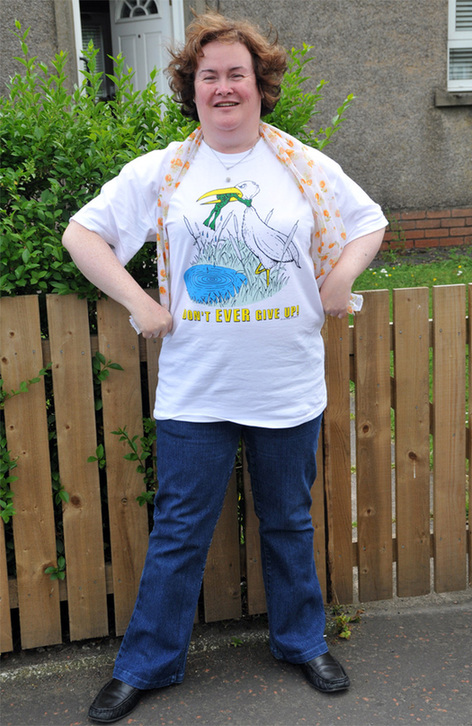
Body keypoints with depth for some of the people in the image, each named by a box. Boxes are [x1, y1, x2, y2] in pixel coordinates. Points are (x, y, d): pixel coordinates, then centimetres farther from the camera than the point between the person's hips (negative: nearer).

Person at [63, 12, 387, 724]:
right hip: (195, 391, -1)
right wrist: (138, 301, -6)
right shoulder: (161, 171, 0)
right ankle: (145, 664, 27)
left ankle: (303, 642, 38)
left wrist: (340, 278, -2)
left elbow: (371, 224, 15)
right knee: (178, 532, 8)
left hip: (289, 389, 1)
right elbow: (81, 232, 3)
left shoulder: (306, 167, 3)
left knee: (289, 523, 16)